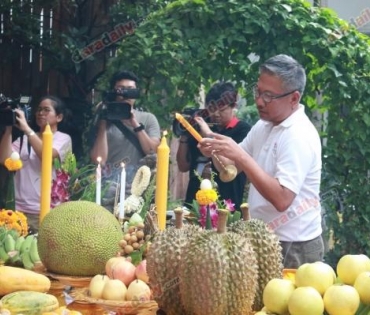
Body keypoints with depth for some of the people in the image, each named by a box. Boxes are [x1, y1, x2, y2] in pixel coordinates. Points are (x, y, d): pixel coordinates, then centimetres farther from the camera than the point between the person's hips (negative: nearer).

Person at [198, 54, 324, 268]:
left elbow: (282, 200, -31)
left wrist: (241, 156, -32)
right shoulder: (264, 125, 5)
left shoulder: (299, 136, -22)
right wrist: (216, 152, -9)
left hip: (293, 247, -8)